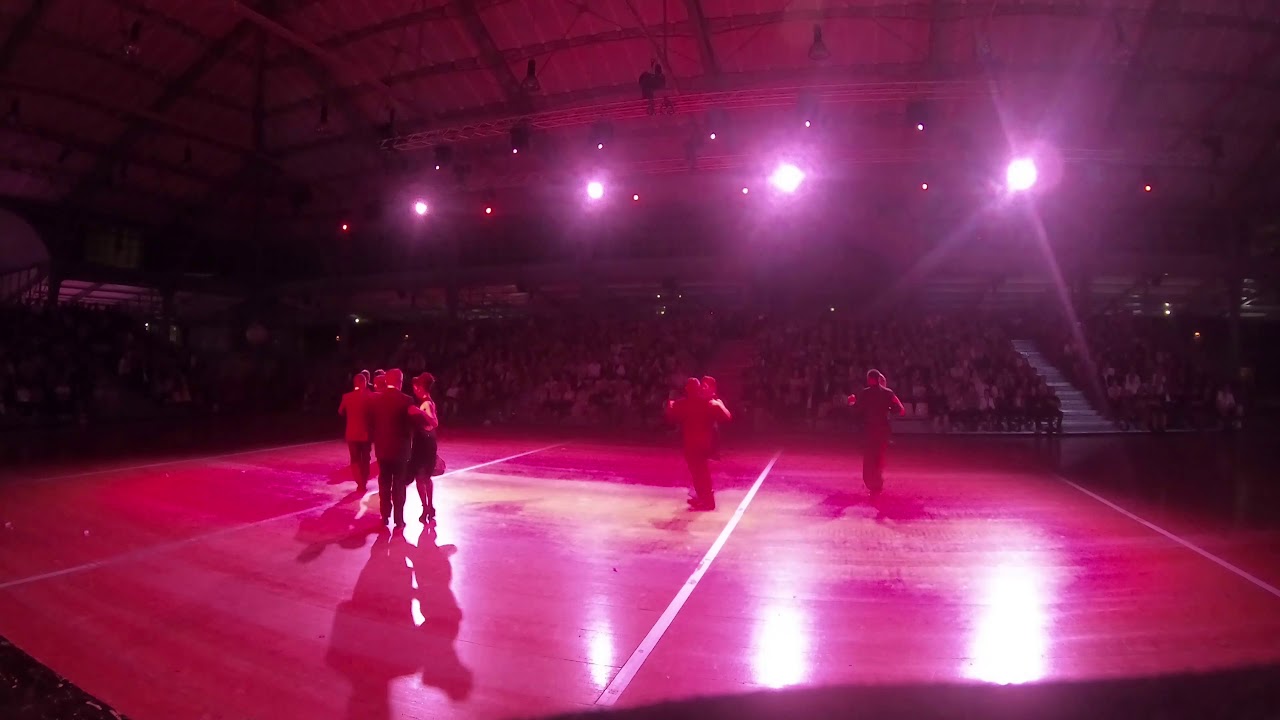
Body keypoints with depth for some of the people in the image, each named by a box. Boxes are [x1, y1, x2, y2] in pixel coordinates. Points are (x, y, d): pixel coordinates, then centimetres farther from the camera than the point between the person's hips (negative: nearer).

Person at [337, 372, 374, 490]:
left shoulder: (347, 397, -6)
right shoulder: (370, 396, -11)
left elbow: (341, 412, 9)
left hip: (352, 433, 0)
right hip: (366, 433, 0)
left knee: (355, 459, 10)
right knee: (365, 459, 16)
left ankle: (360, 483, 1)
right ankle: (364, 483, 20)